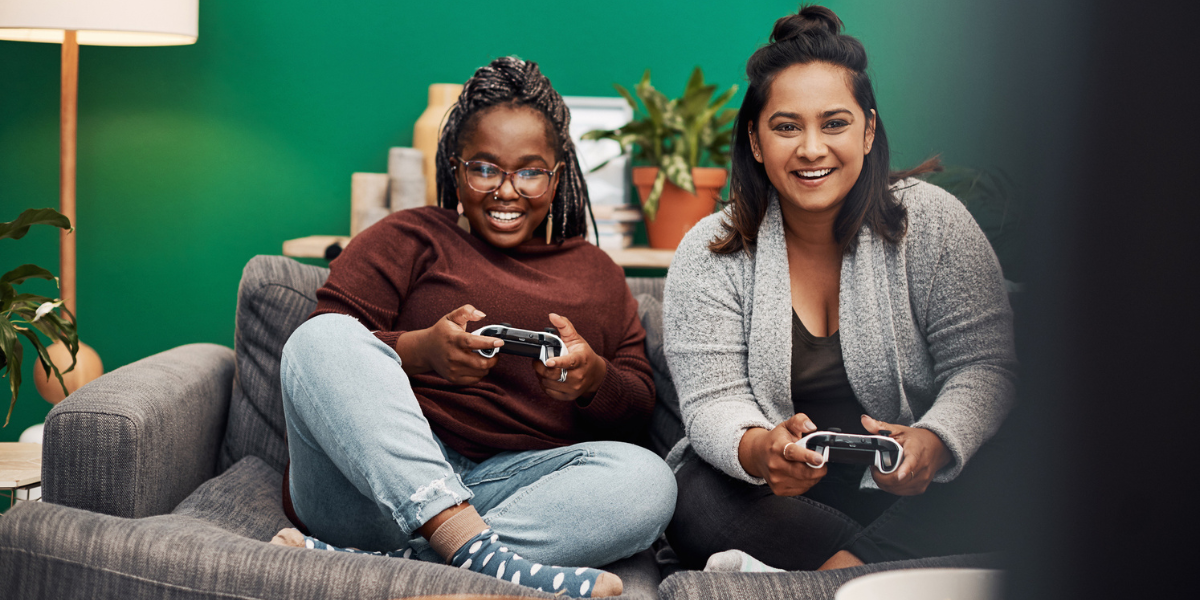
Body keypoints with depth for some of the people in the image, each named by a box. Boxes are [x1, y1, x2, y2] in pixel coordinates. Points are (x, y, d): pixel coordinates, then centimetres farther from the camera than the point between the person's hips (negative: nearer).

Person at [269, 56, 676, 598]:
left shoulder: (594, 271, 25)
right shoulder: (408, 239, 16)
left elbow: (637, 411, 18)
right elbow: (324, 346, 3)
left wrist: (594, 377, -6)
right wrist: (419, 350, -17)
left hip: (516, 486, 2)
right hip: (374, 482, -2)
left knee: (646, 480, -28)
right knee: (323, 335, -28)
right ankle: (476, 553, -44)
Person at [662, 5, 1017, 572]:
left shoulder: (933, 222, -4)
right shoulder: (708, 256, -3)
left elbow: (982, 365, -8)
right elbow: (714, 402, -10)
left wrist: (935, 442, -31)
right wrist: (758, 450, -36)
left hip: (904, 486, 0)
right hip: (776, 490, 0)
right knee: (699, 502, -32)